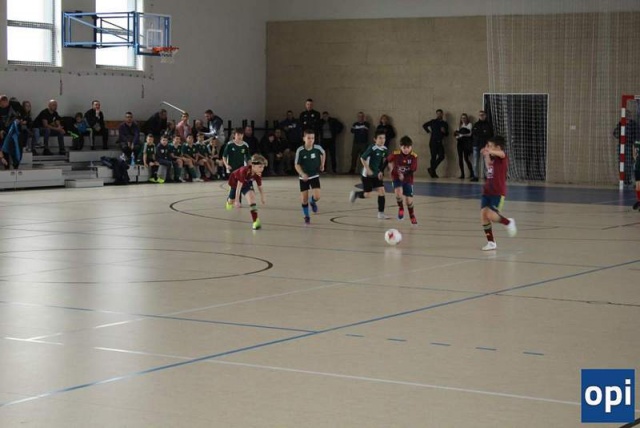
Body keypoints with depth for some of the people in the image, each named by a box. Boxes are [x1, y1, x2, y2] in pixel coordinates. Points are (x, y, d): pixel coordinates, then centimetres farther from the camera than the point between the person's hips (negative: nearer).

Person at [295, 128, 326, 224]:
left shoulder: (317, 148, -14)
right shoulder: (300, 150, -19)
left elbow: (323, 153, 11)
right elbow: (297, 165, -13)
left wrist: (322, 164, 7)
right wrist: (302, 174, -28)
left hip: (315, 176, 1)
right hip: (304, 177, -1)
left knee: (317, 197, -12)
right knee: (304, 199, 3)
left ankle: (312, 202, 25)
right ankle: (306, 216, 24)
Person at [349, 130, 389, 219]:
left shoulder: (385, 149, -1)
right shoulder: (372, 148, -21)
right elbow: (362, 158, -18)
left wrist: (380, 171, 12)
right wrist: (368, 169, -22)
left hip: (376, 175, 6)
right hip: (367, 175, -6)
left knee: (381, 191, -4)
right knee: (367, 194, -1)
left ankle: (381, 213, 1)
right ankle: (355, 194, 31)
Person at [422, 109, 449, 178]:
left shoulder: (445, 124, 12)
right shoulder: (433, 122, 4)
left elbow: (447, 134, 15)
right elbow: (424, 125, 11)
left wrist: (444, 131, -6)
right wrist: (428, 131, 3)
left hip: (440, 142, 3)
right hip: (433, 142, -3)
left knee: (441, 156, -6)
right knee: (433, 157, -3)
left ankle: (431, 169, 11)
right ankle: (433, 173, 2)